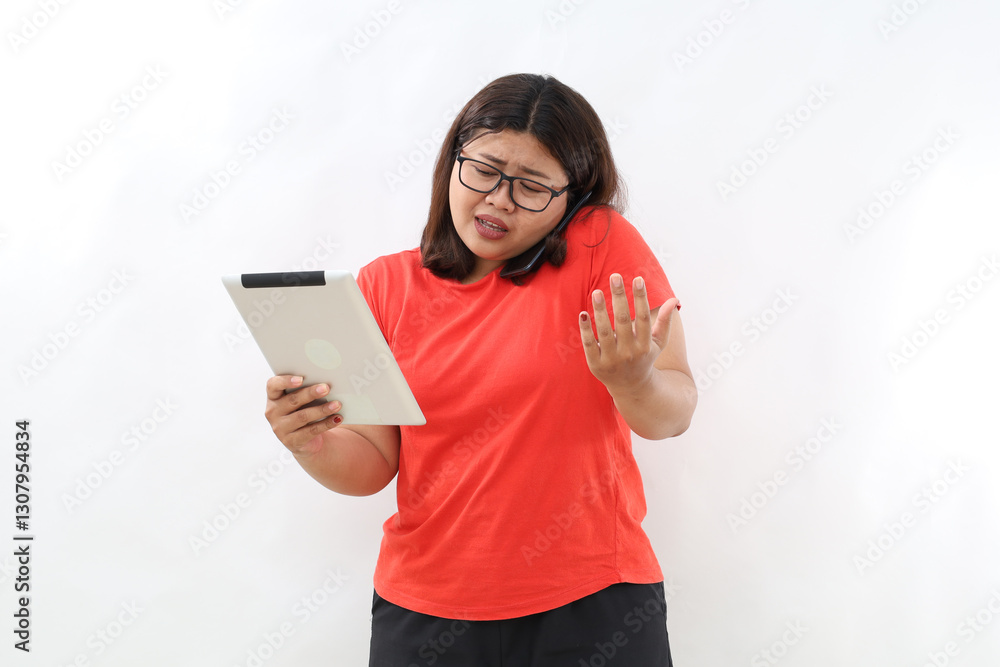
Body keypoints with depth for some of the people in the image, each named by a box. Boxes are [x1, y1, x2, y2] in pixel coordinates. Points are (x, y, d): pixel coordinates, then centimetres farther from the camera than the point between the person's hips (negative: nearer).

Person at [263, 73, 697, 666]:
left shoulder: (602, 245, -8)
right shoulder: (386, 285, -1)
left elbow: (673, 415, -10)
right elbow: (372, 466, 0)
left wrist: (635, 381, -31)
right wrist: (316, 444, -20)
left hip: (591, 602, -2)